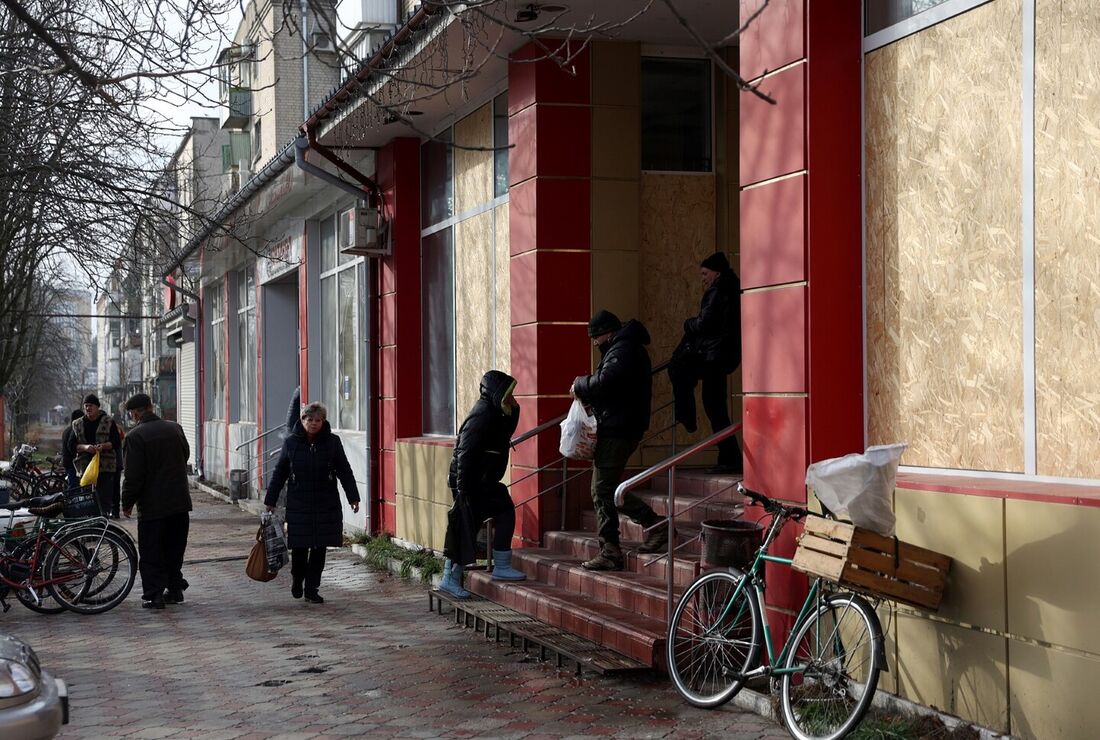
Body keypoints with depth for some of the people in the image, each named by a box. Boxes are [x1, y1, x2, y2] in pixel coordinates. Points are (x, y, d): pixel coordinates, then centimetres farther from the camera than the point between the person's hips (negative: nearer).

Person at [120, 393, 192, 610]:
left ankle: (154, 594, -1)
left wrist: (127, 503, -3)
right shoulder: (175, 429, 4)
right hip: (180, 502, 6)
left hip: (152, 505, -6)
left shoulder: (135, 436, -13)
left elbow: (133, 475, -14)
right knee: (175, 551, 16)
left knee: (151, 553, 2)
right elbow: (185, 456, 19)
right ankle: (175, 589, 21)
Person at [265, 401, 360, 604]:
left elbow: (345, 471, 4)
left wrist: (353, 497, -2)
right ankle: (296, 580, 29)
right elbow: (279, 473, 7)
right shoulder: (291, 443, 1)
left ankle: (311, 589, 14)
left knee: (319, 548, 3)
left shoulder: (332, 442, 0)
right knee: (299, 547, 1)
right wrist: (270, 500, 7)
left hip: (326, 505, 1)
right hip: (298, 505, -1)